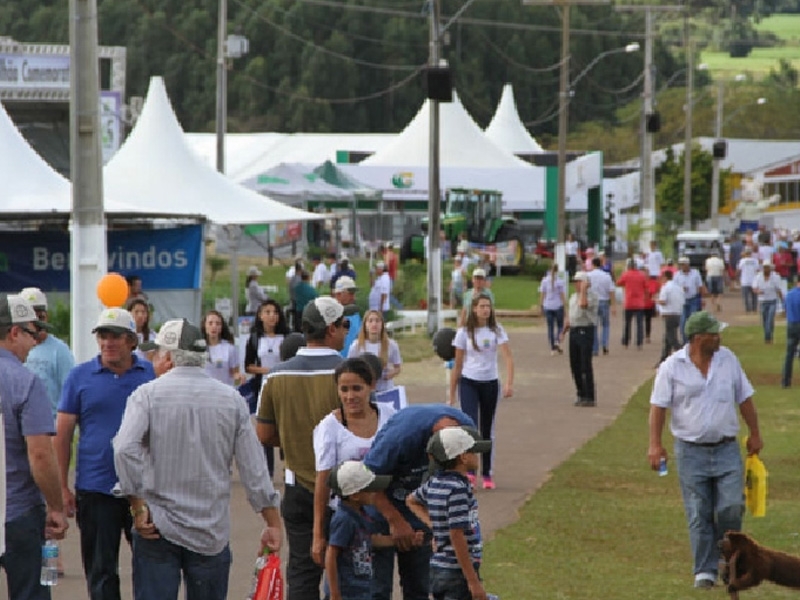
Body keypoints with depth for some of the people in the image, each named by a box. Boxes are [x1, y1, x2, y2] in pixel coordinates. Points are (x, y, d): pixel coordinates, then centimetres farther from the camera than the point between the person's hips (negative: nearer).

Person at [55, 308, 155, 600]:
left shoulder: (153, 373, 3)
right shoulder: (80, 376, 1)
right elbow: (63, 434, 2)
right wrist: (63, 488, -2)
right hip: (96, 489, -1)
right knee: (100, 570, 6)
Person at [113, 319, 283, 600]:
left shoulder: (147, 394, -4)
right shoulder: (231, 399, 4)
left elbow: (125, 449, -18)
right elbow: (254, 467, 3)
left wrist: (138, 507, -11)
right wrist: (273, 522, 9)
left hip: (158, 529, -2)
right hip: (212, 533, 2)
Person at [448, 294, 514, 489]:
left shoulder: (496, 331, -1)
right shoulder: (464, 332, -1)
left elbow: (508, 358, -11)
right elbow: (457, 365, 4)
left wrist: (509, 383, -28)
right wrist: (452, 395, 3)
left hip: (490, 383, 1)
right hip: (469, 383, -1)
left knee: (487, 430, 9)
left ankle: (487, 474, 18)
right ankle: (469, 471, -19)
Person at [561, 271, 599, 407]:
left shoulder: (592, 296, -9)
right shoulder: (573, 296, 17)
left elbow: (583, 304, -30)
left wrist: (583, 290, -19)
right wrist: (566, 326, 15)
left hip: (585, 331, -8)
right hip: (573, 331, 8)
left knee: (586, 366, -8)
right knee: (575, 365, 11)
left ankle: (590, 397, -3)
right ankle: (581, 394, 21)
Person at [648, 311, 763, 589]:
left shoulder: (728, 359, 4)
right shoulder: (672, 367, -6)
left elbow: (744, 398, 12)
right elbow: (658, 405, -5)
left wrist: (755, 433, 15)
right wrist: (655, 444, -12)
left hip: (726, 449, 2)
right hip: (691, 451, -2)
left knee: (731, 508, -7)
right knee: (699, 515, 0)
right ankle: (705, 570, 9)